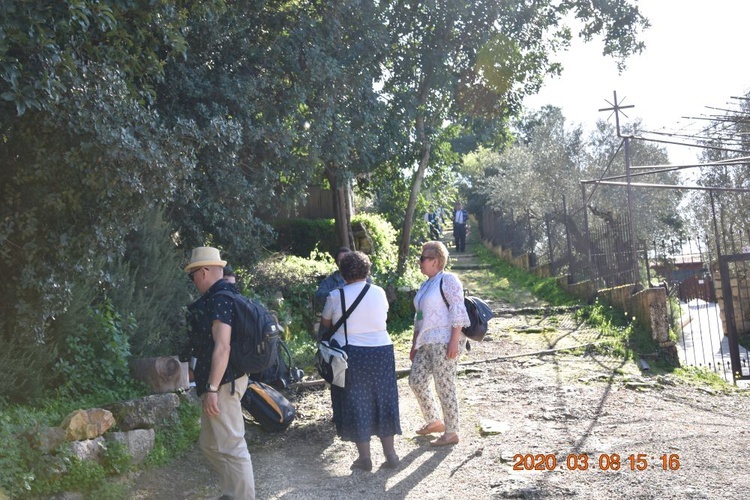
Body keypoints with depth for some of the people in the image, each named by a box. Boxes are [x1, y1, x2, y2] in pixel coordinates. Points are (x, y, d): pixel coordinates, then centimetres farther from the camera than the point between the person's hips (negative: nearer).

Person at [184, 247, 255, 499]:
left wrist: (212, 389, -24)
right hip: (222, 380, 11)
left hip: (223, 382, -11)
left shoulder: (219, 299, -18)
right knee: (210, 444, 19)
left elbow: (222, 347, -24)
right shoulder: (221, 296, 14)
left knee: (231, 447, -3)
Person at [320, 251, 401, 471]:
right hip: (381, 351, 3)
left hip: (351, 355, -3)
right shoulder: (379, 292, 0)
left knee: (355, 404, 7)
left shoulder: (335, 296, -8)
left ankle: (364, 457, 12)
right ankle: (390, 453, 18)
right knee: (383, 401, 13)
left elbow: (326, 323, 5)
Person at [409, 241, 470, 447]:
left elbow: (458, 310, -16)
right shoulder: (426, 285, 19)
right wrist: (414, 344, 21)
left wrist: (454, 340, -22)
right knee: (416, 380, 9)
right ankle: (434, 421, 26)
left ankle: (451, 433, 9)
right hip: (427, 342, 9)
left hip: (445, 341, -9)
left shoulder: (447, 280, -8)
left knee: (444, 387, -4)